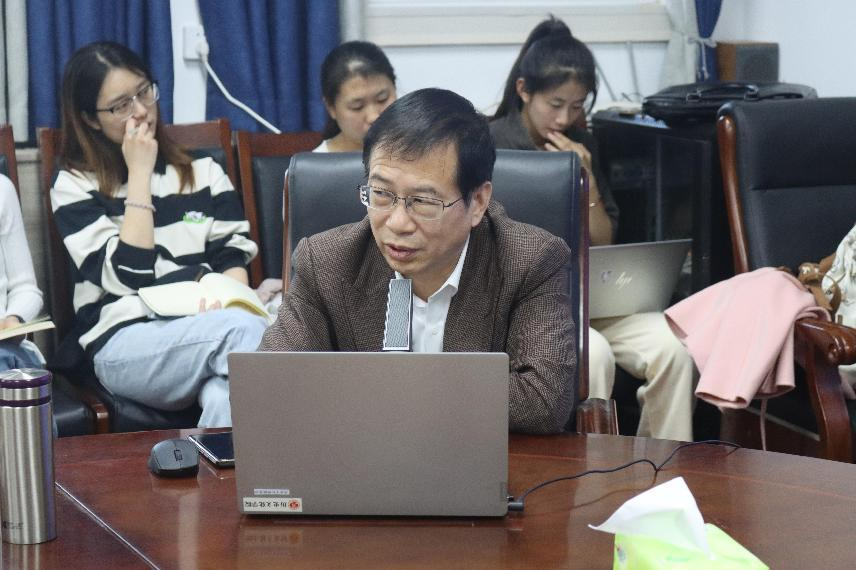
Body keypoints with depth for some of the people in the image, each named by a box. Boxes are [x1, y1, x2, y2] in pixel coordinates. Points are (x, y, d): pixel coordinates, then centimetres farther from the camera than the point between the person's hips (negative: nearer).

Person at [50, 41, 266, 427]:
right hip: (126, 343, -2)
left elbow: (233, 257, 12)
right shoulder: (75, 188, 10)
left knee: (228, 403, -39)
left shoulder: (203, 172, 21)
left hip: (209, 330, 3)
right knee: (244, 329, -35)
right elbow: (130, 276, -3)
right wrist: (139, 175, -1)